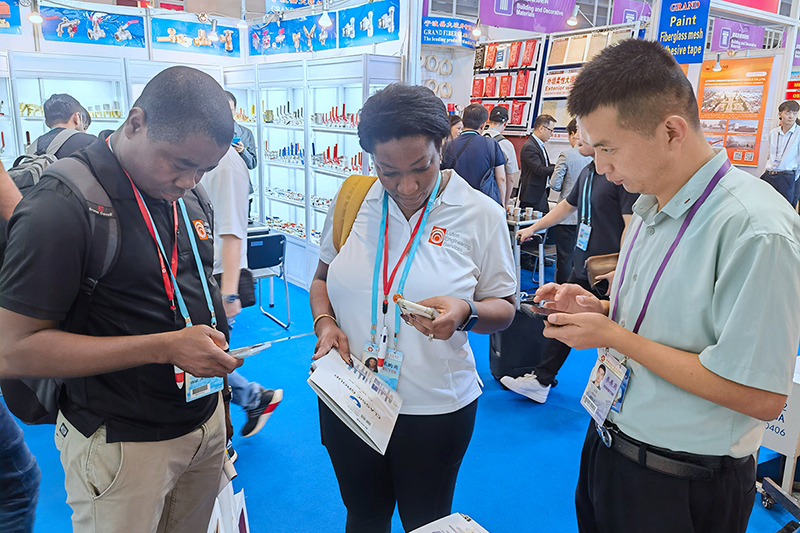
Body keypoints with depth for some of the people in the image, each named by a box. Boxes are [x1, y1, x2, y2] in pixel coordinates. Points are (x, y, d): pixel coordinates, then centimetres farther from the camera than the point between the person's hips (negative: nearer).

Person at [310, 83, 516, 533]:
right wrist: (325, 322, -9)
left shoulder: (481, 215, -9)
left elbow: (504, 309, -3)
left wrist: (466, 313, -24)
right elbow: (323, 278, 11)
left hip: (434, 408, -2)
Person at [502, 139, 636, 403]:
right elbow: (567, 206, 27)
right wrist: (533, 228, 34)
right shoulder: (588, 172, 11)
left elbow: (632, 225, -22)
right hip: (582, 268, 9)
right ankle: (540, 380, 28)